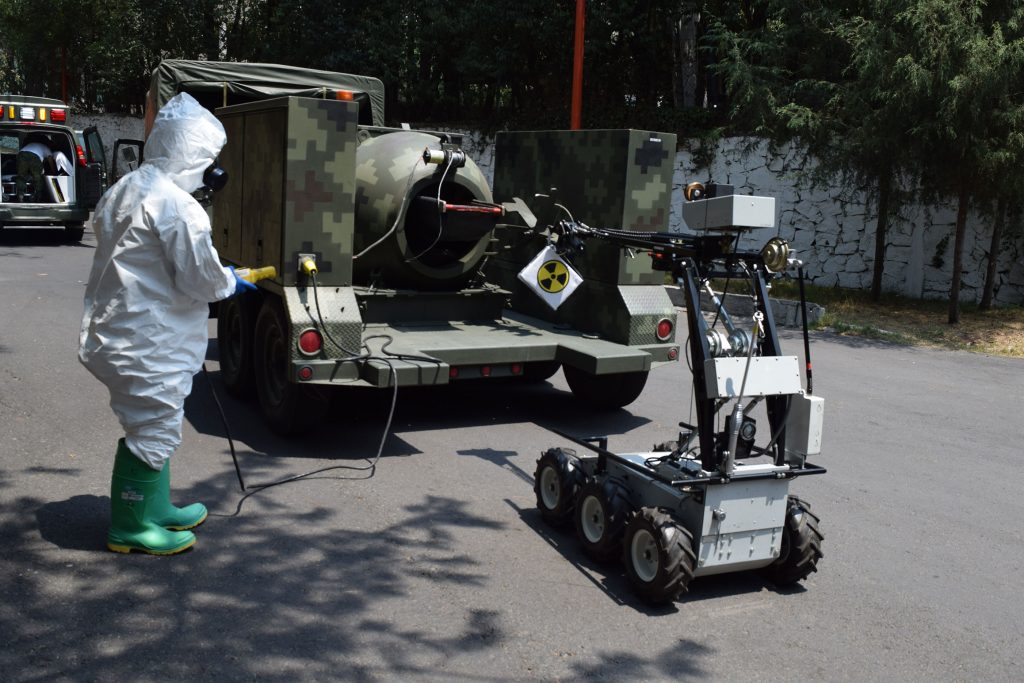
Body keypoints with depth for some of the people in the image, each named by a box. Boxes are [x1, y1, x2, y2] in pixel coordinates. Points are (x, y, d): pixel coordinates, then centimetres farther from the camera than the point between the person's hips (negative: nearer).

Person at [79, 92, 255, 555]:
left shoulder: (123, 190, 11)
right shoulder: (175, 205, -21)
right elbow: (201, 278, -18)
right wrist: (231, 283, 3)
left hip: (119, 331, 10)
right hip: (151, 344, -10)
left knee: (151, 426, 21)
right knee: (153, 431, 4)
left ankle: (156, 509, 35)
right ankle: (131, 528, 17)